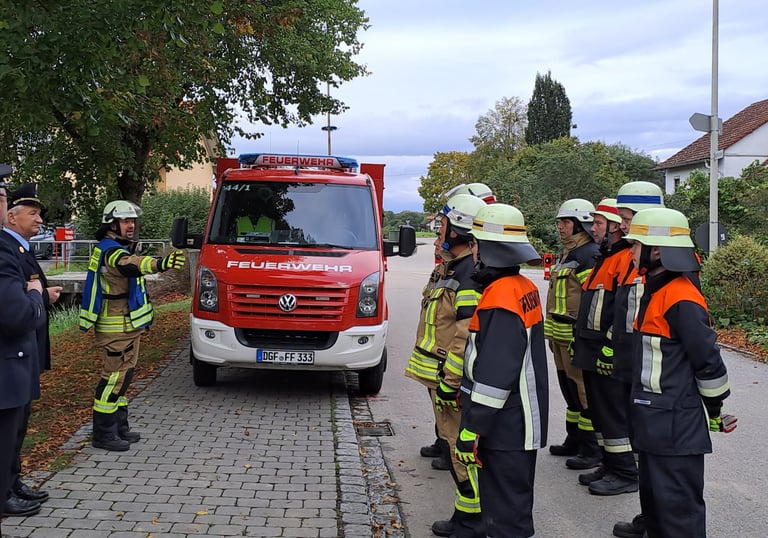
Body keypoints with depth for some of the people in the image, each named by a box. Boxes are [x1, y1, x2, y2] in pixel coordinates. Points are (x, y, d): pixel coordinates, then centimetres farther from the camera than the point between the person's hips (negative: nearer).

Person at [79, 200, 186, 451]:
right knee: (115, 376, -7)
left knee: (122, 376, 16)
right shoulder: (110, 251, -19)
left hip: (127, 326, 11)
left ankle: (119, 427, 25)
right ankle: (103, 434, -1)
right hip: (117, 329, -11)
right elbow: (130, 265, -41)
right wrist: (160, 264, -60)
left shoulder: (119, 249, 16)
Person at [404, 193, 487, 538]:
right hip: (440, 374, 11)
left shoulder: (471, 276, -20)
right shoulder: (448, 267, 14)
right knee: (449, 442, 17)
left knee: (461, 448, -3)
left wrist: (448, 381, -22)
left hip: (453, 380, -11)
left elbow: (468, 338, -25)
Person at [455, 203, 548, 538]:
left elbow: (493, 376, -26)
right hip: (517, 422, 10)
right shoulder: (524, 287, 8)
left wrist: (470, 430, -21)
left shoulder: (501, 299, -22)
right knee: (512, 502, 21)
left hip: (504, 426, -10)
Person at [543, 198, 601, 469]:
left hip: (578, 335, -10)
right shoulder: (567, 254, 17)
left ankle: (591, 449, 3)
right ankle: (574, 440, 29)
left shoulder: (591, 255, -15)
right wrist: (552, 332, 24)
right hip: (561, 335, 10)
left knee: (584, 390, -4)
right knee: (569, 387, 17)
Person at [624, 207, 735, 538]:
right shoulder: (655, 291, 10)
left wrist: (716, 412, -6)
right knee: (653, 497, 21)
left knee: (678, 509, -1)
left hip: (675, 428, -10)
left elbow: (709, 361, -18)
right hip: (653, 423, 10)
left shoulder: (682, 300, -21)